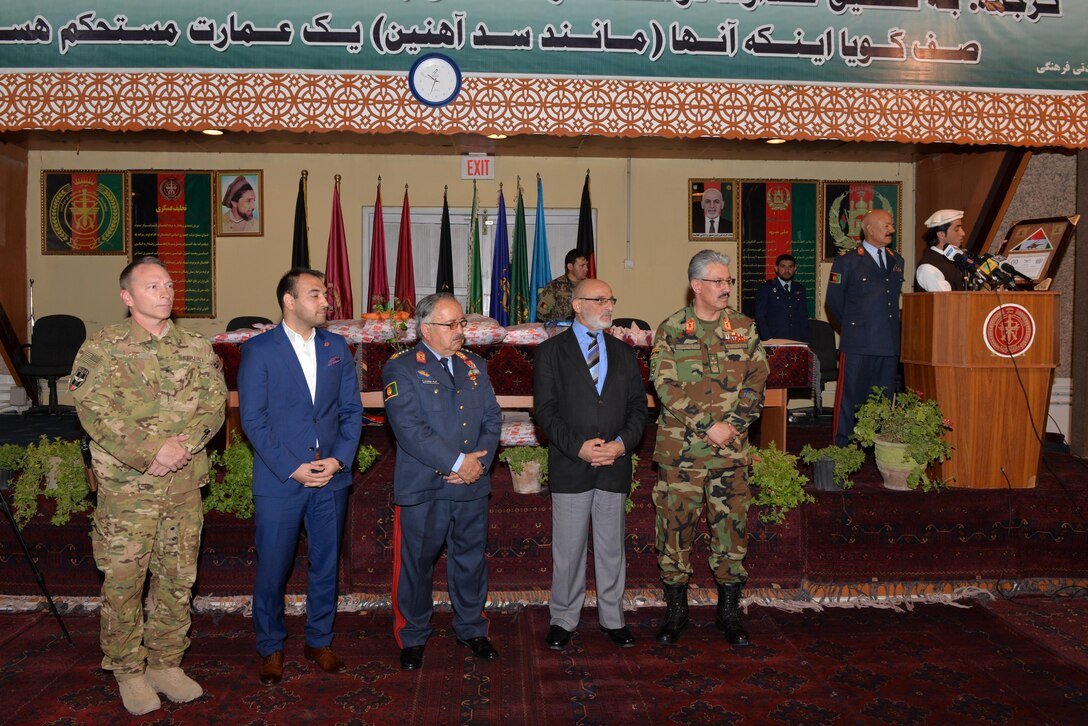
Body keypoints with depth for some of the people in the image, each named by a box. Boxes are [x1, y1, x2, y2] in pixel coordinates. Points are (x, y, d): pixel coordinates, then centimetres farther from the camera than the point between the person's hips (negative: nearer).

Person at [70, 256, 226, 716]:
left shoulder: (197, 349, 9)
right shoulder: (102, 347, -2)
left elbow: (215, 404, 1)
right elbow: (95, 410, -12)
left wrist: (182, 445, -17)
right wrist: (151, 452, -19)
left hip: (185, 485, 4)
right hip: (127, 485, -3)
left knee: (178, 579, 10)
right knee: (123, 580, 4)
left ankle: (166, 664, 26)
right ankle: (128, 672, 21)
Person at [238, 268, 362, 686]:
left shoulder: (337, 347, 7)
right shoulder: (258, 350, -5)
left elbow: (351, 410, 6)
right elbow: (253, 420, -8)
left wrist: (338, 459, -8)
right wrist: (292, 469, -13)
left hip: (331, 478, 4)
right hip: (279, 480, -3)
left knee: (325, 565, 13)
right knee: (272, 570, 7)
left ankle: (319, 642, 30)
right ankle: (270, 648, 27)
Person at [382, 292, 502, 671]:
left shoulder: (475, 366, 12)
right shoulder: (401, 369, -7)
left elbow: (492, 419, 7)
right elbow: (409, 429, -17)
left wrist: (478, 463, -9)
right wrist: (457, 463, -18)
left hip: (472, 486, 5)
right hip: (422, 488, -4)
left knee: (471, 560, 16)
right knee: (415, 564, 8)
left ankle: (471, 629, 34)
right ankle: (412, 637, 28)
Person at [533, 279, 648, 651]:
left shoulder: (623, 352, 12)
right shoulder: (551, 351, 0)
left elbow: (638, 406, 7)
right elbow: (545, 411, -7)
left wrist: (622, 442, -10)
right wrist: (578, 447, -17)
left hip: (615, 466, 3)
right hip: (569, 467, -3)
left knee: (612, 547, 12)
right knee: (568, 550, 6)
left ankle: (612, 618, 27)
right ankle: (563, 620, 22)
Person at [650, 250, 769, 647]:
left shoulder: (744, 328, 8)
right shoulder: (671, 330, -1)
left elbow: (757, 379, 5)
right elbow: (666, 387, -9)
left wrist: (734, 423, -9)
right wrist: (708, 425, -14)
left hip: (731, 449, 2)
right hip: (680, 447, -2)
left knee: (732, 526, 7)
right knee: (676, 525, 4)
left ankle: (729, 610, 22)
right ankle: (675, 610, 20)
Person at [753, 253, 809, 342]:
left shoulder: (800, 289, 14)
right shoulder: (765, 288, 1)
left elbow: (803, 317, 14)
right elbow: (760, 317, -4)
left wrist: (805, 342, 3)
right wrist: (768, 340, -14)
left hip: (797, 341, 3)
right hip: (775, 341, -3)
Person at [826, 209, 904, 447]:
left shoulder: (896, 261, 15)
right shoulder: (847, 261, -2)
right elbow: (834, 301, 1)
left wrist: (891, 328, 15)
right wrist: (852, 326, 7)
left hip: (889, 343, 6)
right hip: (858, 344, -5)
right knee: (851, 397, -3)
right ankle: (843, 449, 5)